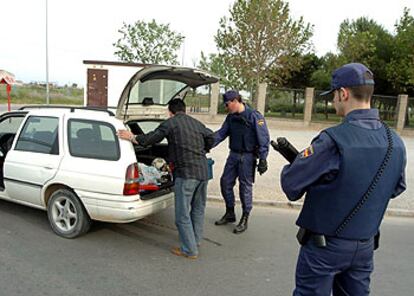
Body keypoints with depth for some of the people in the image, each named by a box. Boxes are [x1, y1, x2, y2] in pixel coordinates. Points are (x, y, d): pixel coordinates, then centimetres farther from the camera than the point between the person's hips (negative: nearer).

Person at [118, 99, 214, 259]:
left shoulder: (170, 123, -2)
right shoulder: (197, 123, 16)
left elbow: (150, 139, -3)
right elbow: (211, 137, 22)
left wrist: (132, 138, 11)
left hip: (186, 173, -7)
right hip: (203, 171, 7)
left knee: (183, 214, 3)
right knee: (198, 208, 20)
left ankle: (189, 250, 9)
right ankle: (196, 241, 35)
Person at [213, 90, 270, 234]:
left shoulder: (254, 116, -13)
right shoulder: (231, 117, 8)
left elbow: (263, 139, -14)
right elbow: (221, 133, 9)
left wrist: (262, 159, -17)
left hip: (247, 157, -7)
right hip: (233, 155, 7)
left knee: (245, 186, 1)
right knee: (225, 182, 10)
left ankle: (244, 220, 17)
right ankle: (230, 214, 29)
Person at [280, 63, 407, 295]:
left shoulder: (334, 139, -25)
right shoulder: (396, 143, -3)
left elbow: (291, 185, -20)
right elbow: (396, 188, 12)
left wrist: (294, 162, -1)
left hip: (325, 245, -6)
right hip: (365, 246, 6)